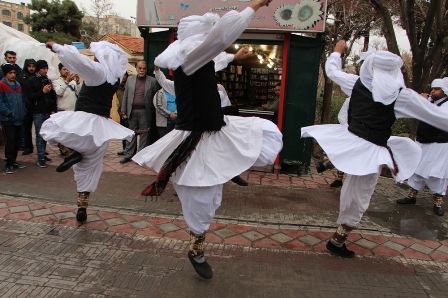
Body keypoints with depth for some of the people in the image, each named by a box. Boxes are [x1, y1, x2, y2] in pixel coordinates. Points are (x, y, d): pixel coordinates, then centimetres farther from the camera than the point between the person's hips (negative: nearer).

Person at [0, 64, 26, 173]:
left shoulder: (18, 85, 14)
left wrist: (23, 112, 8)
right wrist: (9, 113, -15)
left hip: (19, 119, 6)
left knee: (16, 141, 10)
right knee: (10, 141, -6)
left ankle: (13, 161, 21)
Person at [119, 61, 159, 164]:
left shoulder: (152, 81, 1)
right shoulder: (130, 79, 9)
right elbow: (125, 96, 10)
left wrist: (153, 112, -5)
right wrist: (124, 111, 5)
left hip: (145, 112, -2)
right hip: (132, 111, 2)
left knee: (144, 134, 2)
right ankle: (128, 155, 14)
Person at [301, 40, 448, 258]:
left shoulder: (356, 83, -2)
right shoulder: (402, 95, -9)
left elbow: (331, 69, 17)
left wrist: (337, 51, 34)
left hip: (348, 140, 4)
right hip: (369, 150, -4)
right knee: (358, 199, 10)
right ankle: (337, 242, 21)